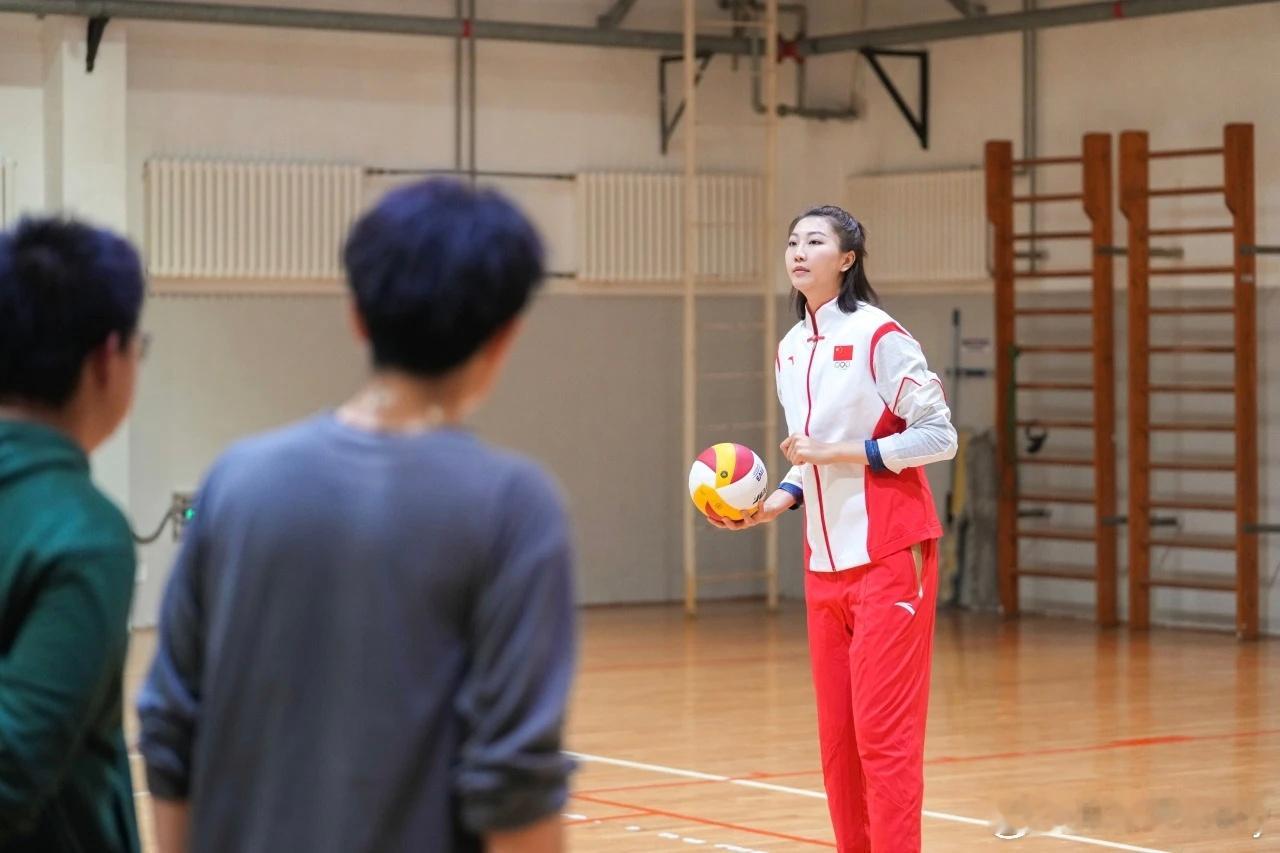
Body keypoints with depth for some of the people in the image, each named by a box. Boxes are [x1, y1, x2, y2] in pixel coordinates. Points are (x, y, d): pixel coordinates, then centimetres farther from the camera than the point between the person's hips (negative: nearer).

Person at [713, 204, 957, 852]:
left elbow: (939, 435, -10)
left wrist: (839, 452, -16)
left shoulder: (878, 336, -9)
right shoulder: (790, 349, 12)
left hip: (888, 557, -7)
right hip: (825, 566, 7)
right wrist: (780, 499, 4)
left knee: (884, 732, -9)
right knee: (836, 737, 6)